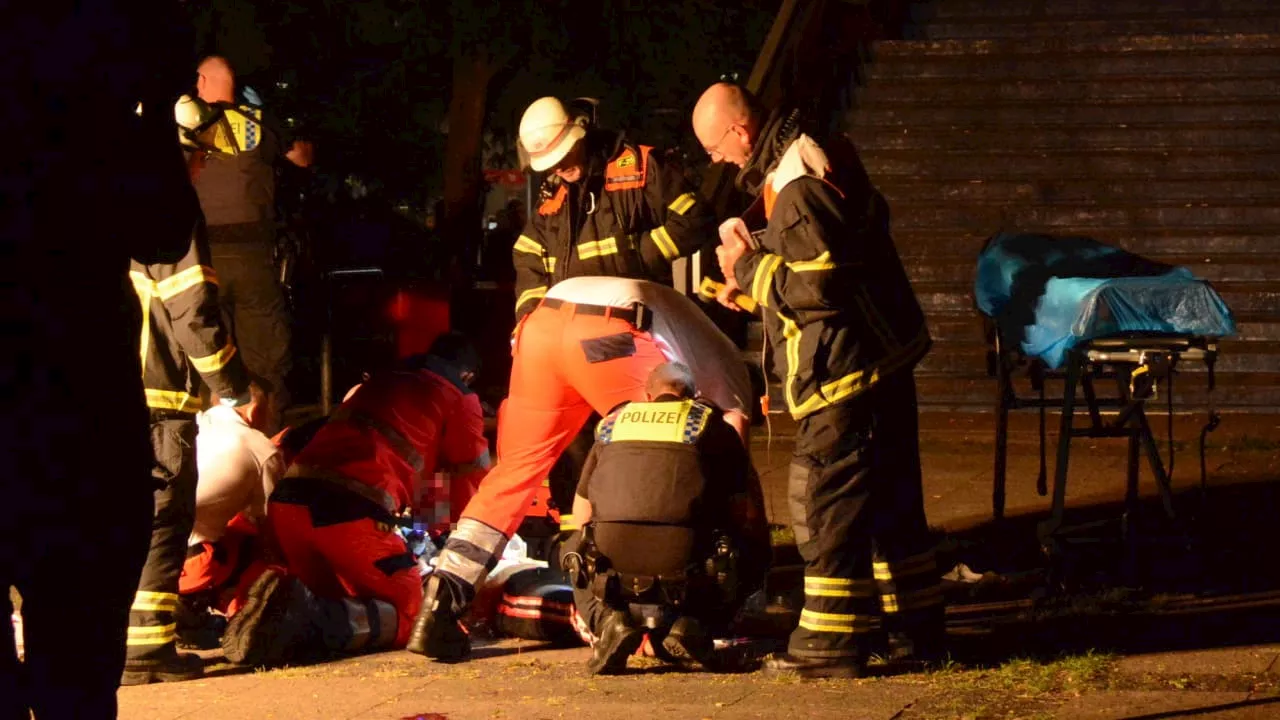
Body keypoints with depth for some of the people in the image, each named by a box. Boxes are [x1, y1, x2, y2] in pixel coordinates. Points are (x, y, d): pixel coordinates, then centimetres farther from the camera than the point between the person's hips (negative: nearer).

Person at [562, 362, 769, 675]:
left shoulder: (612, 424, 19)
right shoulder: (712, 425, 11)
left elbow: (582, 514, 24)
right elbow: (746, 515, 8)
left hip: (613, 576, 2)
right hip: (688, 575, -2)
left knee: (579, 551, 35)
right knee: (752, 553, 25)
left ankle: (607, 619, 4)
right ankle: (693, 623, 0)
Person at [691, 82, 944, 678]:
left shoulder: (797, 186, -19)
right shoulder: (810, 157, 14)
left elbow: (819, 286, -23)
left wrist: (750, 268, -11)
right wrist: (752, 287, 14)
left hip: (844, 371, -11)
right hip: (884, 360, 11)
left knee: (828, 503, -6)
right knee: (889, 496, 15)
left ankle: (830, 641, -3)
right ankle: (915, 628, 22)